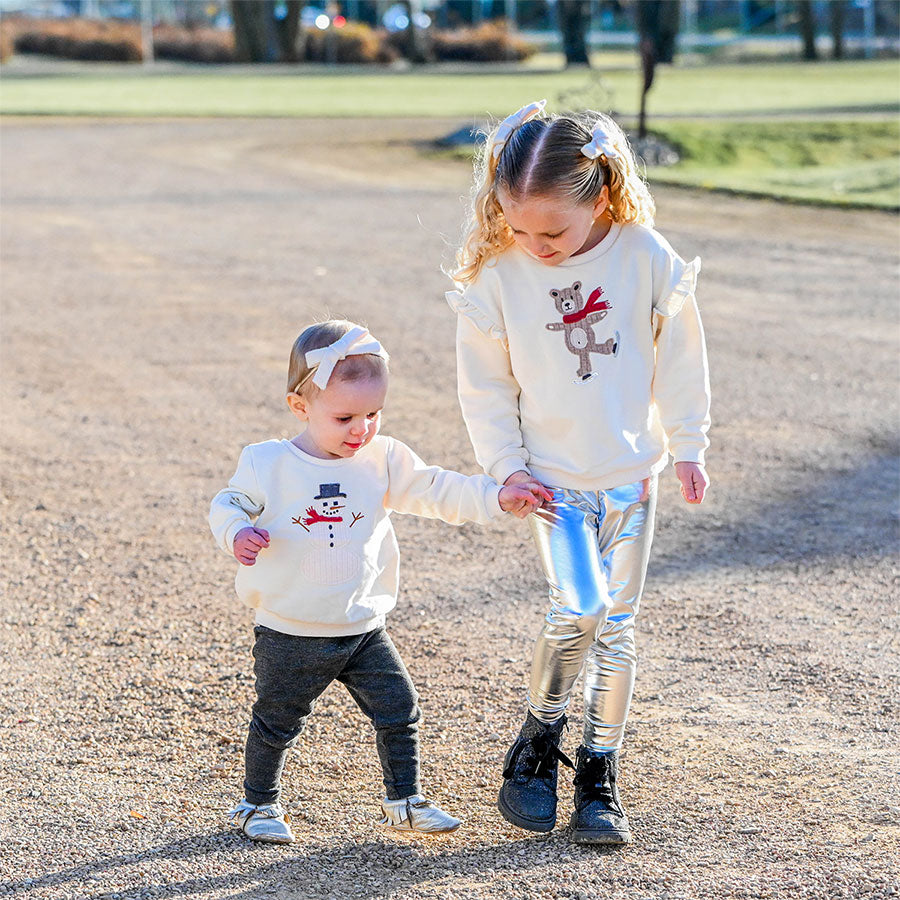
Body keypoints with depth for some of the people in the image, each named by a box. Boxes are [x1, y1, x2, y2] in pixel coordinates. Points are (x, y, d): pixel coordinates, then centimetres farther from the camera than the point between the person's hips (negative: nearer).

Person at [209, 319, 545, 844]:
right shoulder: (268, 464, -11)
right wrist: (238, 533, -26)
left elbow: (434, 490, -2)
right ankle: (259, 804, 28)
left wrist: (497, 498, -13)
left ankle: (405, 801, 22)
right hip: (291, 636, -3)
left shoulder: (384, 461, -2)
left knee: (399, 712, 5)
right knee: (277, 722, 10)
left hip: (364, 630, 3)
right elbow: (230, 505, -3)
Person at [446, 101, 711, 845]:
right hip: (552, 474, -1)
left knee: (616, 623, 5)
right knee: (578, 608, -15)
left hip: (633, 471, 2)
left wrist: (687, 446, 6)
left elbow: (678, 357, 0)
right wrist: (506, 466, -5)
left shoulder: (645, 256, -13)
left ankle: (600, 771, 16)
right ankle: (539, 740, 8)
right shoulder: (495, 274, -14)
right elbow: (484, 384, -2)